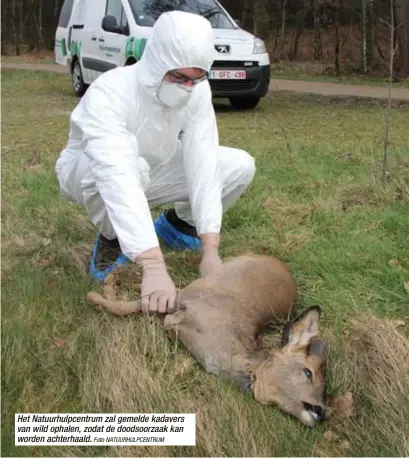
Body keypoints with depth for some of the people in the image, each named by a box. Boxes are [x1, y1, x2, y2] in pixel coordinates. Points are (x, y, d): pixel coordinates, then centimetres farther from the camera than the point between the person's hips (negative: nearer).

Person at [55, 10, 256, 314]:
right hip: (89, 173, -5)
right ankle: (111, 240, -8)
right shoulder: (109, 94, -37)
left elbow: (202, 164, -27)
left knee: (241, 166, -12)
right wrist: (154, 267, -57)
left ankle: (177, 222, 12)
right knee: (127, 171, -42)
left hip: (152, 171, 5)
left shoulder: (198, 91, -21)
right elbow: (119, 179, -49)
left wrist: (210, 251, -35)